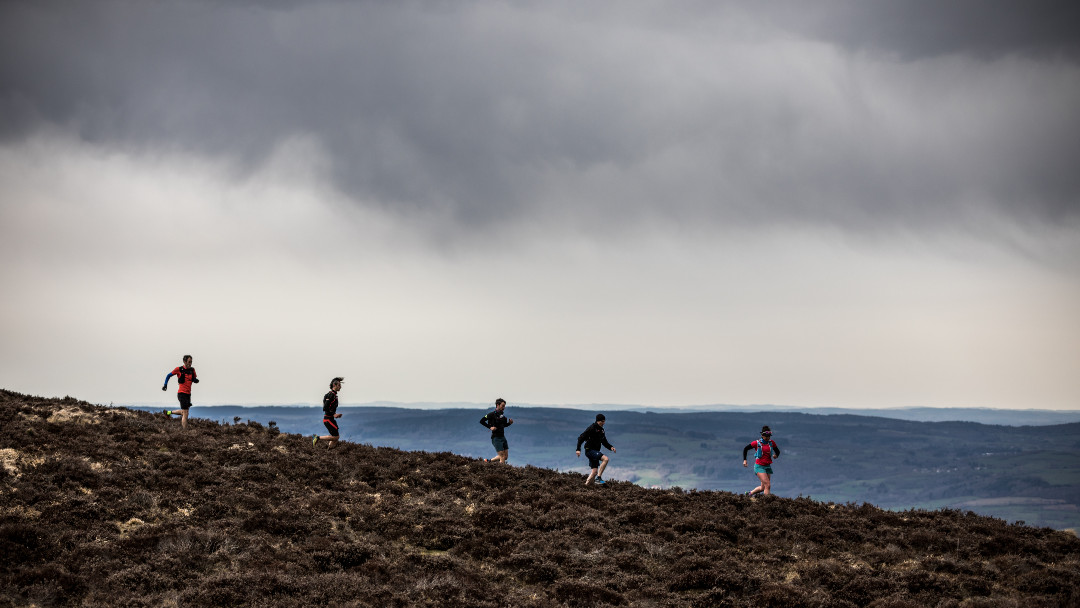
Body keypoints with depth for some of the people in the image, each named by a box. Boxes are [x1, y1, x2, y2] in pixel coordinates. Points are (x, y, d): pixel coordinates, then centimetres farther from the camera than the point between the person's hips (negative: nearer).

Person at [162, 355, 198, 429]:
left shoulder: (192, 370, 9)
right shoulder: (179, 369, -5)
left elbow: (195, 380, 17)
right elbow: (168, 375, 7)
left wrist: (196, 380, -6)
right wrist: (165, 384, 1)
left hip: (188, 394, 7)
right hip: (182, 393, -7)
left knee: (184, 412, 18)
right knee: (185, 414, -11)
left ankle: (169, 412, 38)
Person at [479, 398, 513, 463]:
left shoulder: (502, 415, 11)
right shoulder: (492, 414, -11)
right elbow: (481, 421, -11)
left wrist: (510, 423, 5)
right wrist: (490, 427, -16)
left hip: (503, 437, 8)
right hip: (496, 438, -8)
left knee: (506, 456, 10)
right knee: (502, 457, -11)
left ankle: (488, 461, 25)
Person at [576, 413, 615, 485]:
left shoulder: (601, 430, 14)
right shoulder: (592, 428, -12)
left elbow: (604, 442, 22)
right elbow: (581, 437, -15)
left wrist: (611, 447, 3)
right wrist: (578, 449, -22)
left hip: (595, 452, 9)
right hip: (590, 450, -9)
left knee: (594, 472, 6)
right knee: (605, 458, -26)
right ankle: (599, 478, -25)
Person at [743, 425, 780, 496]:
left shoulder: (772, 443, 2)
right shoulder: (757, 443, -8)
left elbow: (778, 451, 14)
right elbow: (745, 449, 2)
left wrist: (776, 455, -9)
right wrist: (744, 460, -4)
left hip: (768, 466, 5)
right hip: (759, 466, -5)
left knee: (763, 488, 11)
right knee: (768, 485, -18)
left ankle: (749, 494, 34)